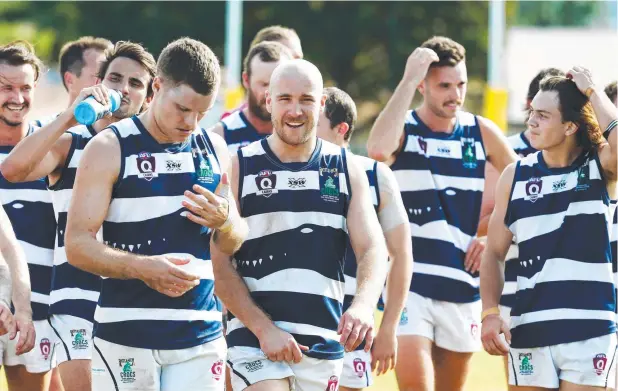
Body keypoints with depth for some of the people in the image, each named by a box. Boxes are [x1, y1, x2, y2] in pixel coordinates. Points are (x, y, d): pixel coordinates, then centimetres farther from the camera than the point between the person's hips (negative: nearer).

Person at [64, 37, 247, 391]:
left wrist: (224, 222, -5)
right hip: (125, 334, -3)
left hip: (200, 336, 3)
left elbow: (236, 243, 19)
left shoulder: (214, 149, 11)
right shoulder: (110, 148, -3)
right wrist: (143, 267, -24)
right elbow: (77, 244, -9)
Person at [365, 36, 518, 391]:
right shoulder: (402, 128, -4)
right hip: (408, 282, -3)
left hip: (463, 285, 4)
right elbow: (378, 149, -29)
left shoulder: (482, 133, 4)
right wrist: (409, 79, -24)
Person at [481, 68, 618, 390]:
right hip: (529, 331, 3)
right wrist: (490, 313, -3)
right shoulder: (515, 176, 7)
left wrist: (592, 92, -14)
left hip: (590, 330, -3)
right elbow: (494, 253, 10)